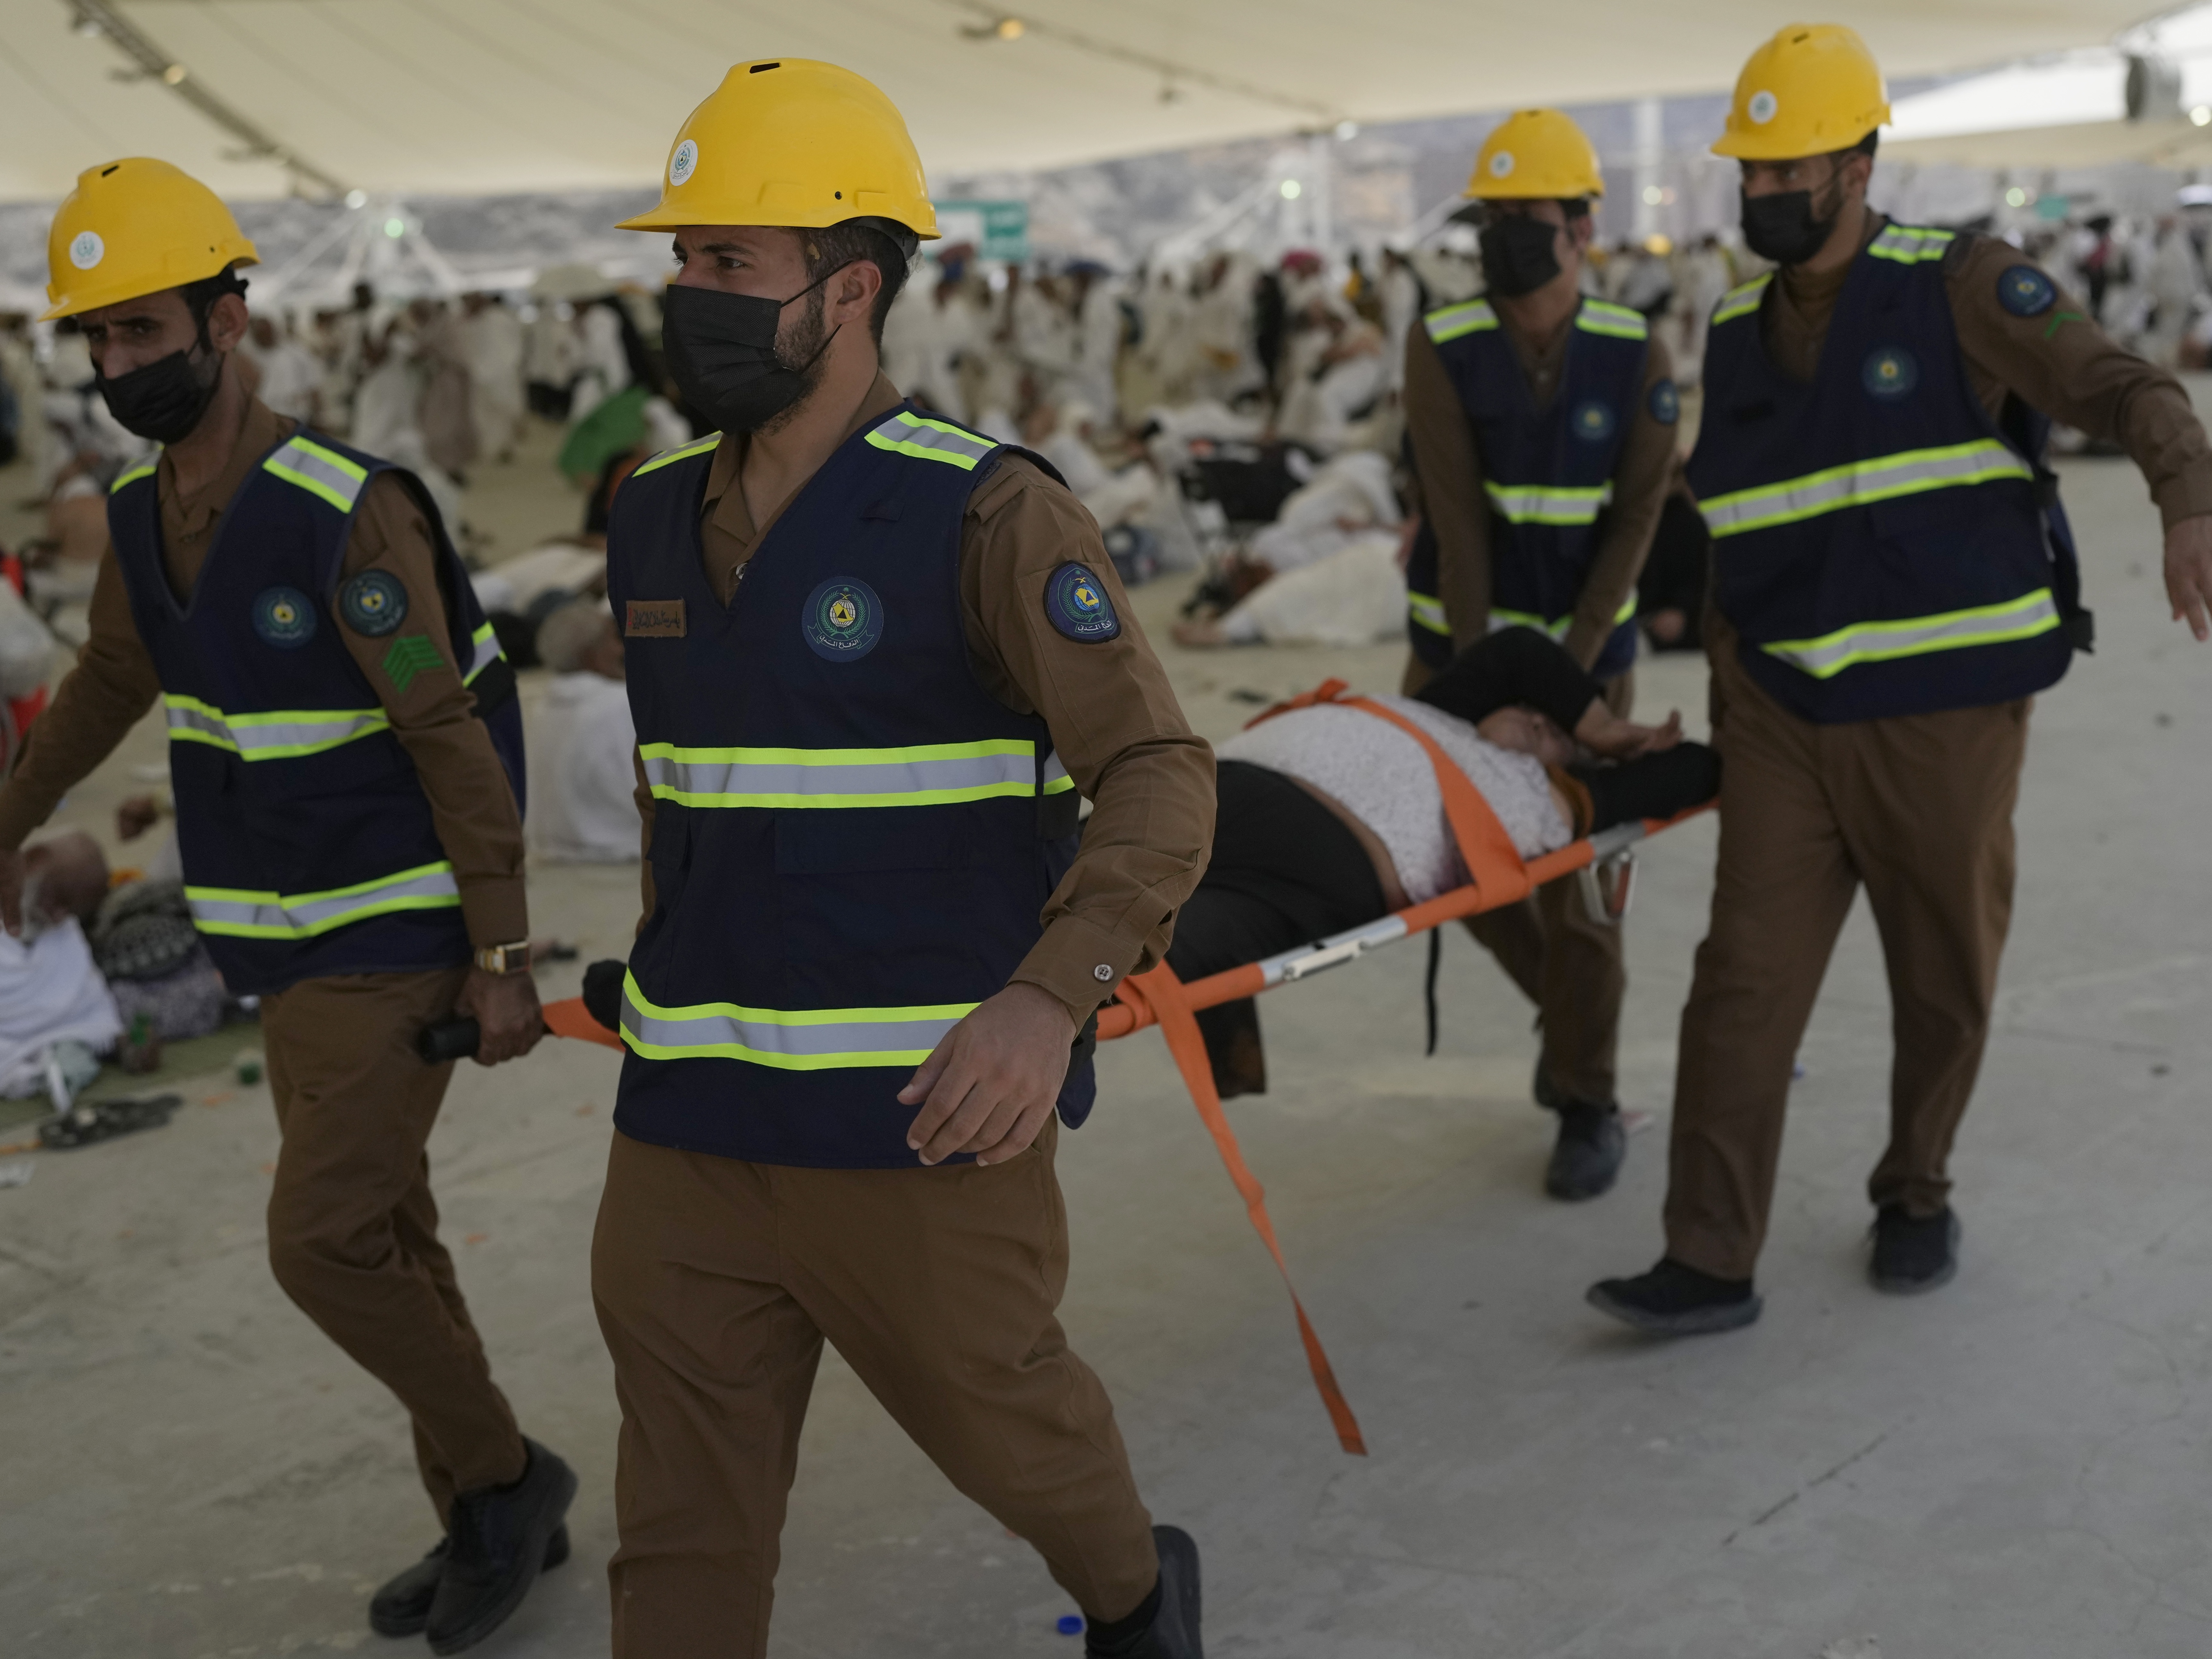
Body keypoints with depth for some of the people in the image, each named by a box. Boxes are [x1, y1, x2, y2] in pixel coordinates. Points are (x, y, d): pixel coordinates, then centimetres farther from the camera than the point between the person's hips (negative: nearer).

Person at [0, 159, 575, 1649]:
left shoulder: (351, 512, -23)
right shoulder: (145, 510, 3)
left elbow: (455, 741, -22)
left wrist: (505, 957, -21)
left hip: (402, 939, -8)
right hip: (289, 947, 8)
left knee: (320, 1247, -10)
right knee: (379, 1234, 13)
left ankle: (502, 1472, 14)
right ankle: (493, 1520, 28)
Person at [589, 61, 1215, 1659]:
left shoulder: (989, 514, -13)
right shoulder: (656, 521, 7)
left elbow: (1162, 780, -19)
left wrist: (1049, 1000, -35)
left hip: (918, 1118, -5)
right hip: (687, 1136, 6)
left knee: (1000, 1411, 17)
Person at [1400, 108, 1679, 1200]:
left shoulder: (1636, 356, -9)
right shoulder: (1442, 347, -13)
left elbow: (1635, 523, -12)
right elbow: (1458, 520, -19)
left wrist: (1569, 666, -22)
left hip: (1585, 643, -1)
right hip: (1461, 637, 1)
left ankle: (1587, 1101, 13)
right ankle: (1571, 1000, 32)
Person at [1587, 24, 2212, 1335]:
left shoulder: (1961, 288, -6)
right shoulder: (1738, 331, 9)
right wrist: (1725, 709, 15)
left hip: (1944, 713, -3)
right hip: (1785, 719, 4)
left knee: (1946, 981, 10)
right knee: (1747, 974, -3)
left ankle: (1917, 1198, 34)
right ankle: (1711, 1265, 1)